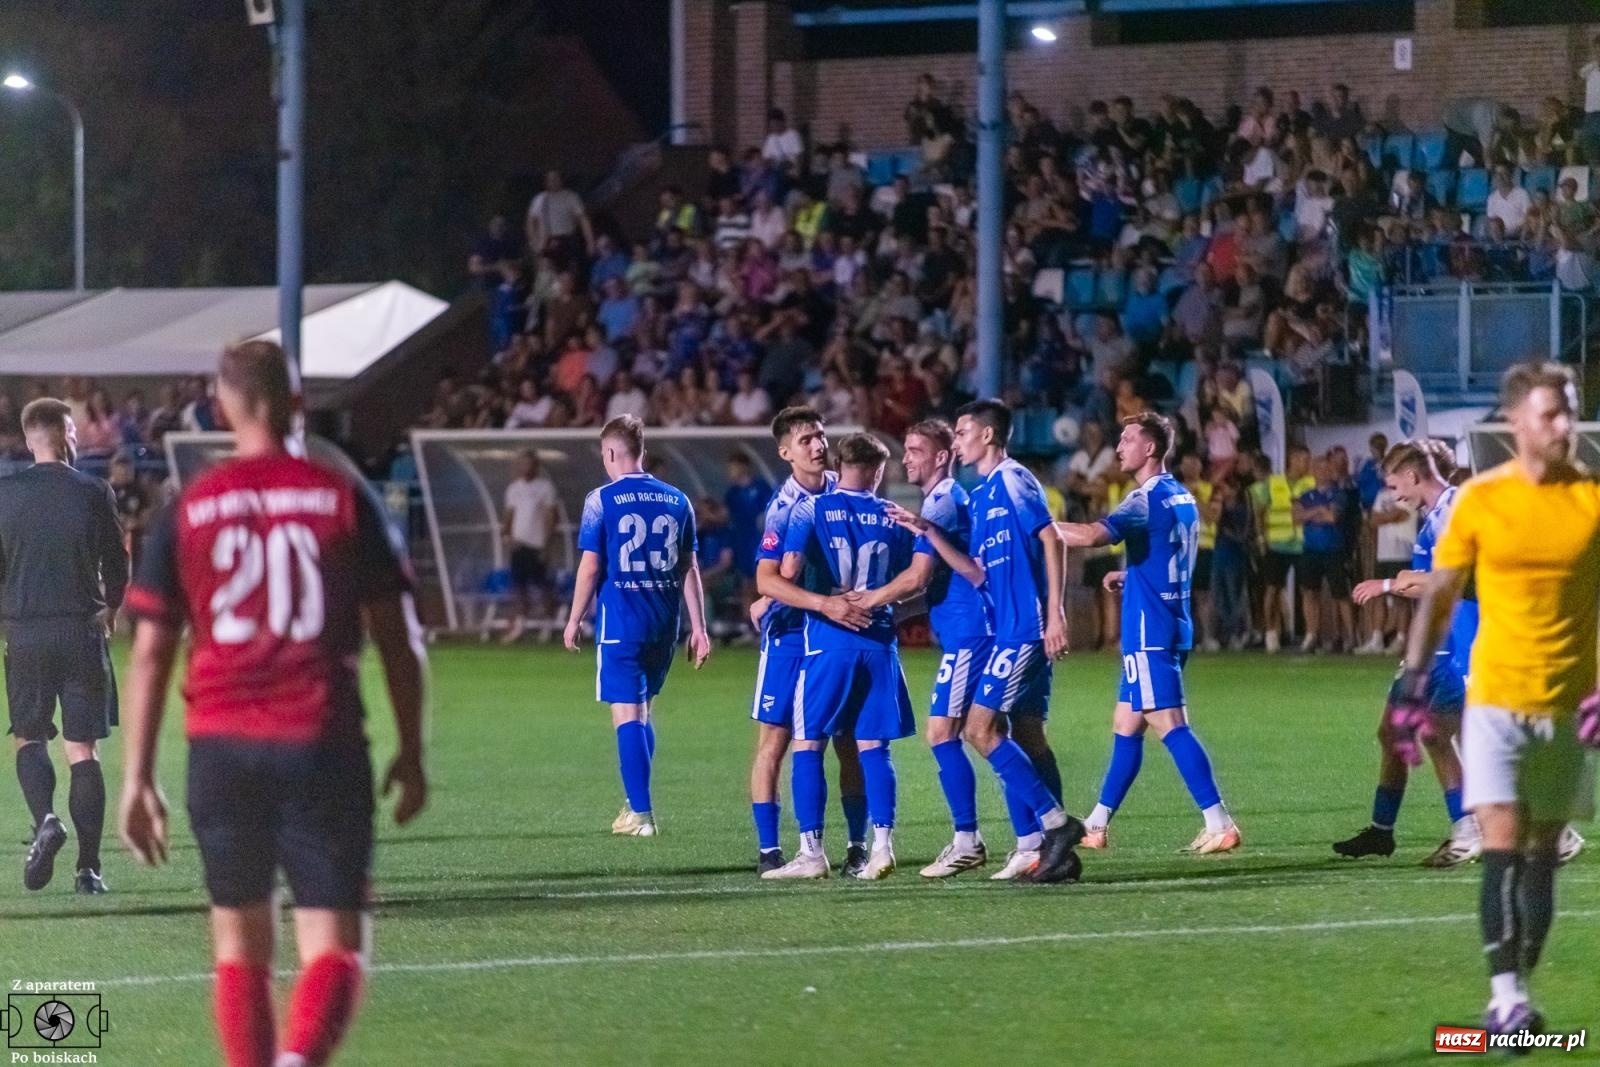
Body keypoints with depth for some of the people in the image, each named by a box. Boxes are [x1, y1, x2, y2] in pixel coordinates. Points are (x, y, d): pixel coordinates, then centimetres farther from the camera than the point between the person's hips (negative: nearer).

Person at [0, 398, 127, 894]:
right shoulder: (93, 493, -4)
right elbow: (117, 565, 4)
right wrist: (108, 611, 23)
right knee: (83, 750, 3)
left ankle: (45, 820, -13)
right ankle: (88, 867, 0)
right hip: (81, 630, 0)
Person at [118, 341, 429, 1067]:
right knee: (334, 947, -4)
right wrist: (412, 754, 14)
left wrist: (136, 776, 7)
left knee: (240, 945, 17)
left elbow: (150, 653, 3)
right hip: (323, 746, -2)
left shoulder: (186, 511, 4)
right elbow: (398, 638, 4)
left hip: (221, 748, 2)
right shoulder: (345, 501, 2)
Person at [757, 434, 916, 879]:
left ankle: (811, 851, -2)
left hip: (828, 641, -3)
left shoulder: (812, 508, -1)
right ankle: (881, 845, -2)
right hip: (879, 640, 3)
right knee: (872, 746, 6)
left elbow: (787, 570, -14)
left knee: (808, 744, 3)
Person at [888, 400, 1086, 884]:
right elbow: (978, 572, 17)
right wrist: (928, 532, 11)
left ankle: (1054, 822, -12)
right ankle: (1044, 849, 8)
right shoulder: (981, 496, 19)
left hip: (1025, 629, -10)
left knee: (981, 728, -12)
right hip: (1010, 629, 10)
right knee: (1024, 736, 8)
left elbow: (1050, 538, -15)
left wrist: (1054, 611, -21)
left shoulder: (1012, 480, -8)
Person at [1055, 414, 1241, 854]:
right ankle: (1097, 826, 22)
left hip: (1149, 632, -10)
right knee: (1125, 726, 15)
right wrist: (1129, 575, 20)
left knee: (1169, 725, -11)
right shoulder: (1182, 499, 15)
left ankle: (1219, 824, -16)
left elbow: (1091, 535, -30)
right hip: (1172, 627, 10)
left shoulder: (1146, 501, -15)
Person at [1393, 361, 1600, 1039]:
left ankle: (1516, 993, 16)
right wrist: (1413, 685, 0)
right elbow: (1439, 596, 5)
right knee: (1502, 849, -11)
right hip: (1494, 697, -2)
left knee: (1542, 856, 7)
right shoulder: (1480, 500, -2)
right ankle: (1505, 996, -12)